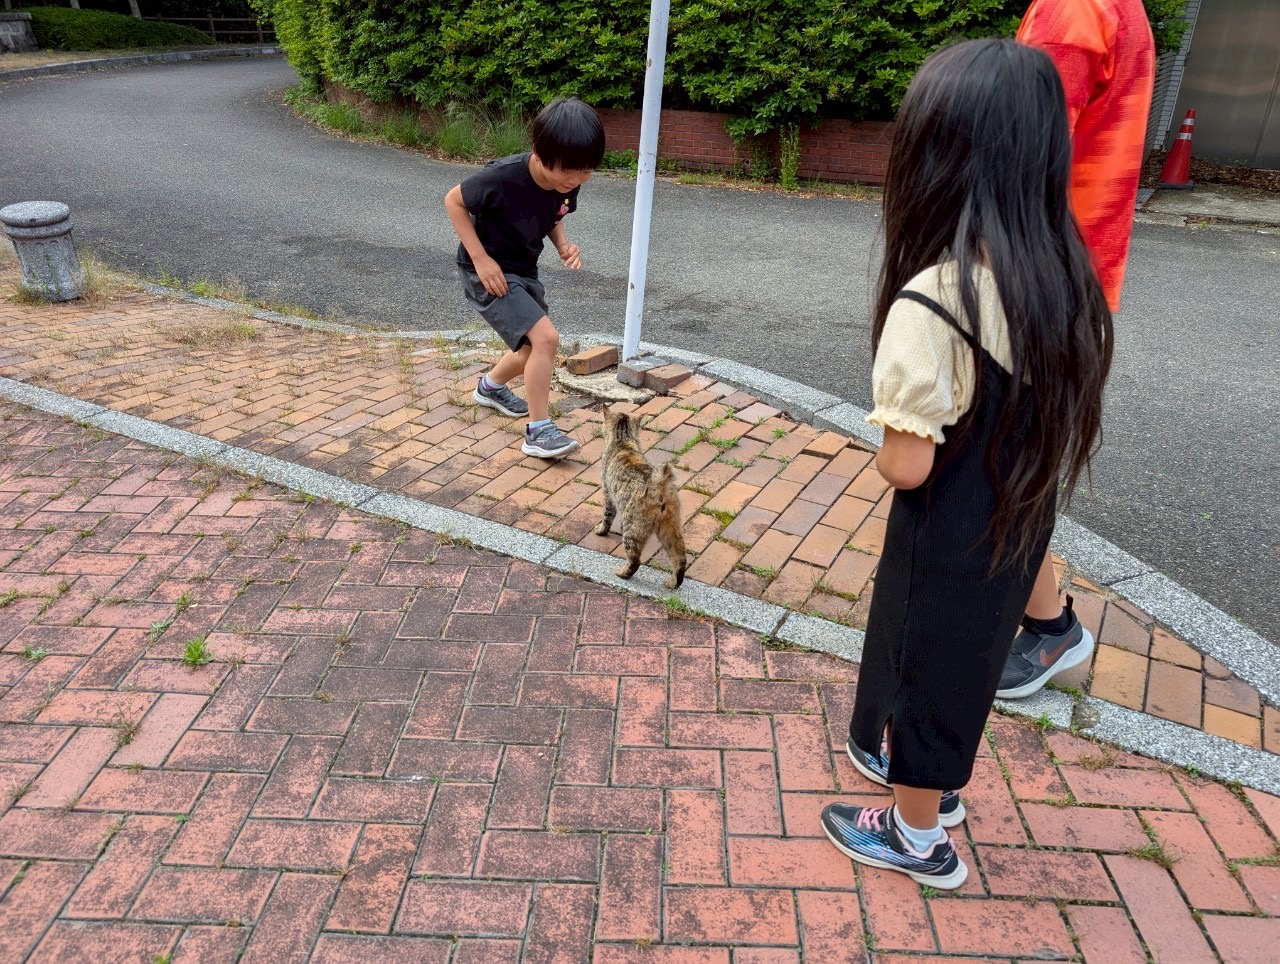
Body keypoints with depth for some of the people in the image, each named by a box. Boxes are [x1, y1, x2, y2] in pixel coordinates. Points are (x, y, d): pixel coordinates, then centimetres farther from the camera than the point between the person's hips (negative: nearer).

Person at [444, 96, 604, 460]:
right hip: (488, 272, -8)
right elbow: (453, 201, -16)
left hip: (523, 269, 8)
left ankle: (490, 387, 49)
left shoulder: (568, 183, -11)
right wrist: (480, 257, -21)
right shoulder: (502, 177, -30)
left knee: (535, 348, 20)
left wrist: (564, 244, -12)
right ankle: (539, 431, -10)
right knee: (546, 337, -22)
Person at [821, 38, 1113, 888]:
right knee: (968, 658, 28)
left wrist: (883, 445, -4)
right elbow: (1059, 420, 2)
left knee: (924, 664, 16)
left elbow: (908, 467, -24)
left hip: (946, 542, -7)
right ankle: (937, 778, 53)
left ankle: (918, 836, 39)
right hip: (1021, 526, 7)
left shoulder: (931, 301, -29)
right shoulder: (1063, 275, -6)